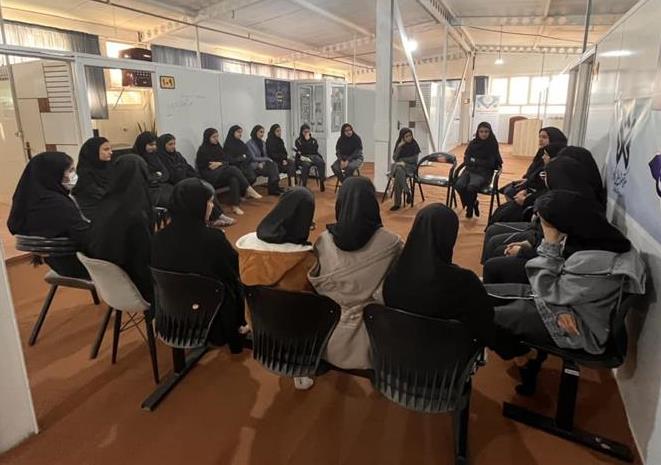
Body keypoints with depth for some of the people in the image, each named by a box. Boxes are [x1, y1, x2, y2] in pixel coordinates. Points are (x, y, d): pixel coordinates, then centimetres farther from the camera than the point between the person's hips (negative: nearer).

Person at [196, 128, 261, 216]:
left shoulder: (218, 147, 17)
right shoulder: (202, 150, 0)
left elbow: (226, 162, 14)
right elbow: (202, 168, -6)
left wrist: (219, 164, -9)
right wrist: (220, 164, -9)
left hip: (221, 174, 6)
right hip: (210, 178, -5)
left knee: (233, 179, -32)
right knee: (232, 169, -31)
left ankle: (235, 206, -40)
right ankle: (249, 190, -30)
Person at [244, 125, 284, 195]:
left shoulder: (263, 143, 15)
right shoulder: (249, 144, -6)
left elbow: (265, 155, 14)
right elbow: (253, 158, -12)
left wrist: (263, 162, -10)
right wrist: (267, 159, -14)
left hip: (262, 164, 6)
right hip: (254, 166, -6)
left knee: (274, 165, -27)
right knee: (272, 168, -29)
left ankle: (275, 187, -27)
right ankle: (273, 189, -21)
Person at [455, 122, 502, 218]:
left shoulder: (493, 145, 0)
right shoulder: (473, 143, 10)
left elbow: (491, 163, -7)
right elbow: (466, 160, 9)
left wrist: (475, 161, -5)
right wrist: (481, 162, -7)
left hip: (484, 172, -4)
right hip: (470, 170, 4)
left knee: (471, 187, -33)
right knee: (459, 185, -26)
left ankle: (470, 207, -2)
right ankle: (473, 204, -1)